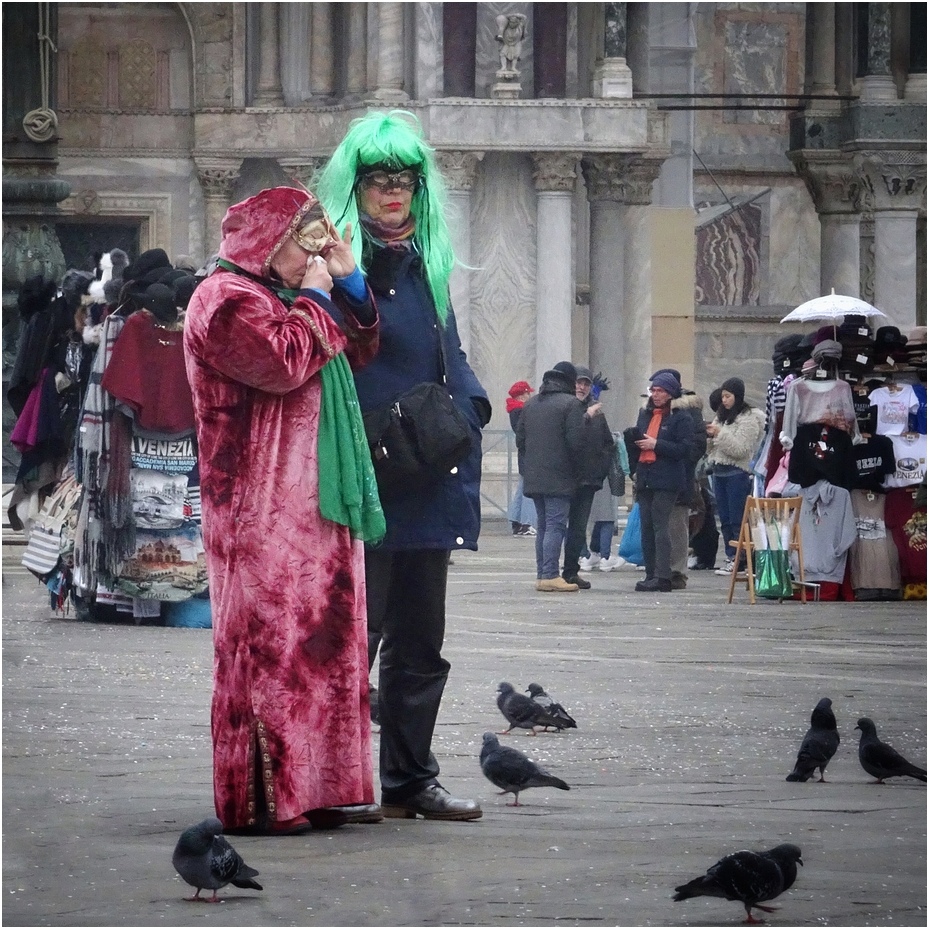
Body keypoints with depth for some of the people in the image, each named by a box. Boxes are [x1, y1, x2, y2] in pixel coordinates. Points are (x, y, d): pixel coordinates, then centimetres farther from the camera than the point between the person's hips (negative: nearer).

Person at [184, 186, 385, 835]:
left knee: (325, 640, 8)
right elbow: (283, 361, -21)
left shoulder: (287, 296, 25)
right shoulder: (227, 300, -7)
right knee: (270, 640, -12)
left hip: (316, 507, 10)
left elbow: (359, 352, 24)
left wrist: (349, 282, 13)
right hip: (262, 508, -10)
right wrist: (315, 300, -8)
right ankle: (263, 798, -13)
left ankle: (318, 786, 11)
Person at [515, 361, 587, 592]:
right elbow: (576, 442, -14)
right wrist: (575, 467, 0)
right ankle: (550, 575, -14)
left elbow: (520, 438, 15)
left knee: (543, 525, 14)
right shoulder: (571, 404, -8)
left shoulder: (531, 404, 14)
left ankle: (541, 575, 13)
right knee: (555, 525, -8)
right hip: (559, 478, -7)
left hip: (533, 476, 7)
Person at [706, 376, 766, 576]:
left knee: (737, 521, -8)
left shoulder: (749, 419, -7)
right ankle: (731, 558, 11)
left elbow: (741, 449, -13)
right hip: (720, 471, 8)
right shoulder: (722, 416, 18)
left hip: (737, 473, -8)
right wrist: (710, 435, 2)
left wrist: (720, 434, -17)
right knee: (725, 520, 8)